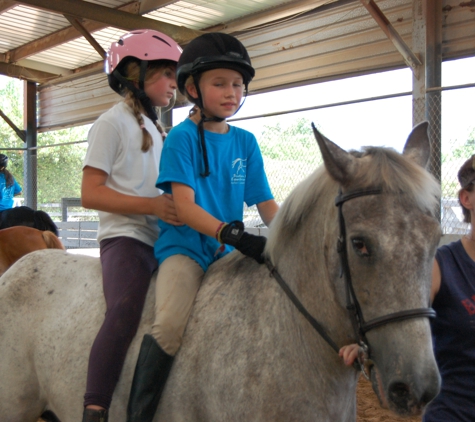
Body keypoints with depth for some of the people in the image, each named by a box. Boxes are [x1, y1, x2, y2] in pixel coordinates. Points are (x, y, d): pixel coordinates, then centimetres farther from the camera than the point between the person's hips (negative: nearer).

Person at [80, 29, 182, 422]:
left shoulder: (155, 129, 23)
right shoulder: (113, 123, -1)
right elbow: (91, 193, -10)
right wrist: (152, 205, -19)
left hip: (161, 239, 8)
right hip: (125, 236, -8)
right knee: (127, 309, -32)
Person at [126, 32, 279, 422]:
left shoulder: (246, 142, 11)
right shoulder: (182, 137, -4)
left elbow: (267, 204, 10)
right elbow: (184, 206, -14)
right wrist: (233, 233, -28)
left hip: (230, 251, 6)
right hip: (184, 245, -5)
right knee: (172, 323, -29)